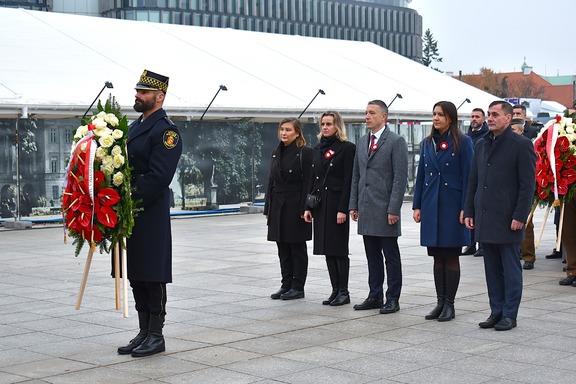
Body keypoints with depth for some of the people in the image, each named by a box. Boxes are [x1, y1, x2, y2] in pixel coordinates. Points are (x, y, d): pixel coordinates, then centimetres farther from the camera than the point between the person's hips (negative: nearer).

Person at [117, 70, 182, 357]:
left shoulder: (166, 131, -10)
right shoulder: (135, 127, 18)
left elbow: (158, 178, -18)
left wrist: (129, 200, -20)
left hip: (151, 216, -9)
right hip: (130, 214, 9)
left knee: (152, 276, -2)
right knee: (136, 276, 12)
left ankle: (156, 336, 7)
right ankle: (144, 333, 21)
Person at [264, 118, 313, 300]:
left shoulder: (305, 152, -8)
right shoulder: (276, 153, 13)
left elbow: (308, 182, -12)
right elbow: (271, 182, 15)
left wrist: (304, 209, -17)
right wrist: (268, 208, 11)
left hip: (296, 207, -7)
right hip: (278, 207, 7)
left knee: (297, 249, 1)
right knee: (283, 249, 10)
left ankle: (298, 287, 7)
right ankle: (286, 285, 18)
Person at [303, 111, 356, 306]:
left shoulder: (347, 148, -6)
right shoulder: (318, 149, 14)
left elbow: (348, 181, -11)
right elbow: (312, 179, 14)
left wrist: (343, 209, -17)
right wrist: (308, 207, 9)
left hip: (337, 203, -7)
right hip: (320, 204, 7)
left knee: (339, 249, -3)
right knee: (327, 249, 8)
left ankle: (344, 292, 5)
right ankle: (335, 290, 15)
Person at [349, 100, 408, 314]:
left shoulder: (396, 142, -6)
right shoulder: (362, 142, 15)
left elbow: (400, 178, -11)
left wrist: (393, 209, -16)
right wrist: (354, 205, 11)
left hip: (385, 210, -6)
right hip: (366, 210, 7)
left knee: (391, 256, 1)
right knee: (372, 256, 12)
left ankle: (392, 299, 6)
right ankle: (375, 296, 19)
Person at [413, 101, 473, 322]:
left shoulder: (463, 142, -4)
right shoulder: (427, 143, 11)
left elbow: (467, 177, -7)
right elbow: (420, 176, 13)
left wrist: (465, 208, -12)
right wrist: (417, 206, 8)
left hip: (452, 205, -5)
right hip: (431, 206, 5)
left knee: (451, 257, 1)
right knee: (437, 257, 9)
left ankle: (449, 304, 8)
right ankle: (440, 302, 16)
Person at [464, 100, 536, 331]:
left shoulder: (521, 145, -5)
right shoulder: (481, 145, 14)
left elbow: (528, 184, -9)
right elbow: (473, 182, 17)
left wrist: (519, 216, -14)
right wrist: (469, 212, 10)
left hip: (508, 220, -6)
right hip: (485, 218, 6)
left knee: (511, 268, 1)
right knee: (492, 269, 10)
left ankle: (509, 315, 7)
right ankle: (496, 312, 18)